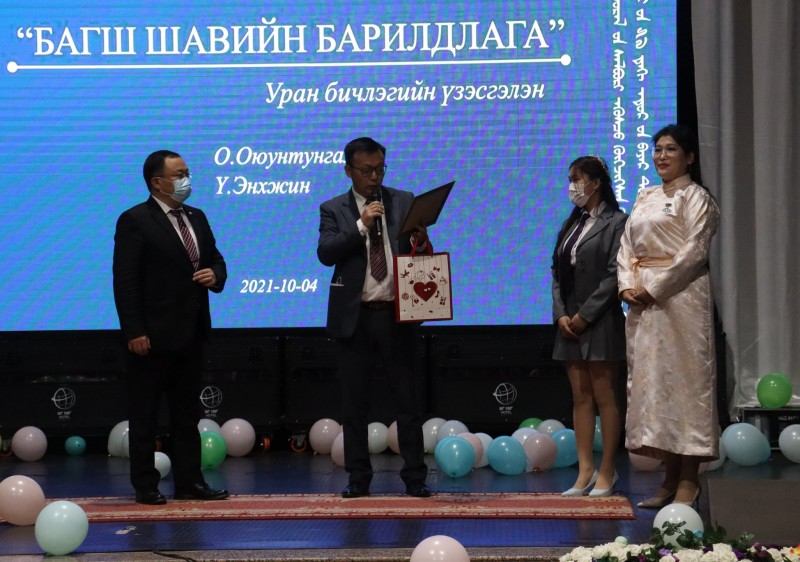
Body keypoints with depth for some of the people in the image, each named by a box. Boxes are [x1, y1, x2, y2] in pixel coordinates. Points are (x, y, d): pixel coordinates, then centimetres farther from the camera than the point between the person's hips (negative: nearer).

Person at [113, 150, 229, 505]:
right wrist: (134, 332, -19)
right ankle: (145, 486, 8)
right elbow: (125, 281, -14)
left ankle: (189, 482, 18)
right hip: (153, 335, -7)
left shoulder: (196, 218, 12)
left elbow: (215, 260, 21)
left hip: (190, 333, 7)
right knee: (145, 414, 2)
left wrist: (215, 275, -4)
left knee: (187, 412, 12)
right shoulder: (135, 221, -10)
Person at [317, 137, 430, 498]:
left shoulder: (405, 202, 8)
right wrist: (361, 225, -17)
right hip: (355, 317, 0)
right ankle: (358, 478, 12)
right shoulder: (333, 209, 5)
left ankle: (415, 477, 7)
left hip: (397, 315, 0)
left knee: (407, 399, 1)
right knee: (354, 402, 5)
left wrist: (421, 241, -17)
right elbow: (325, 253, -9)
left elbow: (419, 251, 6)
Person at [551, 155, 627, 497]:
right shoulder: (572, 223, 15)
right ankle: (585, 471, 11)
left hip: (600, 323, -7)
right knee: (580, 397, 7)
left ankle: (607, 472, 4)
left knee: (603, 396, -2)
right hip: (571, 322, 7)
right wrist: (561, 314, -1)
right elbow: (557, 271, 13)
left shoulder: (616, 222, -6)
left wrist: (585, 315, -15)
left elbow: (614, 275, -13)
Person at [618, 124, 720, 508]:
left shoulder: (696, 198, -2)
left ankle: (689, 479, -3)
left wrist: (654, 288, -15)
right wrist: (627, 285, -2)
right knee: (649, 378, 5)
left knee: (683, 377, -7)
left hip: (680, 298, -7)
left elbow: (693, 252, -12)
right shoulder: (645, 197, 18)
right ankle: (670, 477, 11)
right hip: (643, 301, 7)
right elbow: (627, 245, 15)